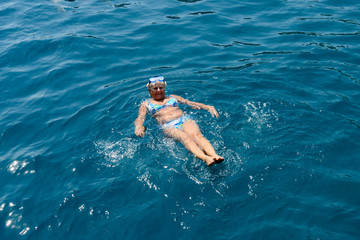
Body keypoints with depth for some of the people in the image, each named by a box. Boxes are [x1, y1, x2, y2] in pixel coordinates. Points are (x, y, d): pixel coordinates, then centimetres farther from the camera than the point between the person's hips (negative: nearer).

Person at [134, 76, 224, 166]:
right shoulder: (146, 104, 25)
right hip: (168, 126, -3)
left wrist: (208, 107, 8)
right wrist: (139, 127, -16)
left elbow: (191, 103, 23)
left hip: (185, 119, 3)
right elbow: (140, 118, 9)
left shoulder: (172, 97, 31)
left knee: (197, 135, -31)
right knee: (185, 137, -35)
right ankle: (205, 158, -59)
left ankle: (215, 155, -54)